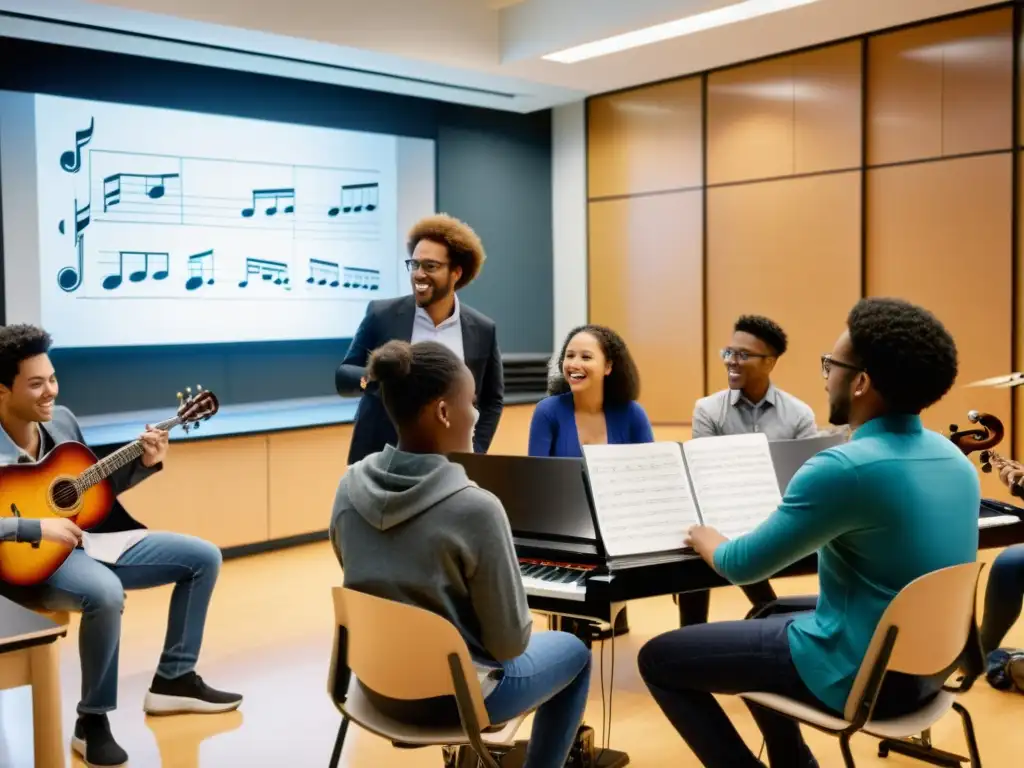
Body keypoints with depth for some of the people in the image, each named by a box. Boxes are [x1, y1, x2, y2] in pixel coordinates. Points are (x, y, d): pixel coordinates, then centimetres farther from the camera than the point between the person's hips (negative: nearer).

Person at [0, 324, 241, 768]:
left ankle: (174, 680, 14)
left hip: (88, 541, 8)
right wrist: (37, 529, -30)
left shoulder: (61, 420, 4)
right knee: (106, 593, -41)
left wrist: (143, 463, -2)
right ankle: (92, 722, -18)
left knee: (204, 557, 5)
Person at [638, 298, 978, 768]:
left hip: (856, 676, -9)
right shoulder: (953, 457, 0)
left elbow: (741, 566, -15)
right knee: (766, 618, 32)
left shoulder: (844, 468, -26)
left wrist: (704, 538, 6)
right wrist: (793, 525, 24)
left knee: (658, 659, 3)